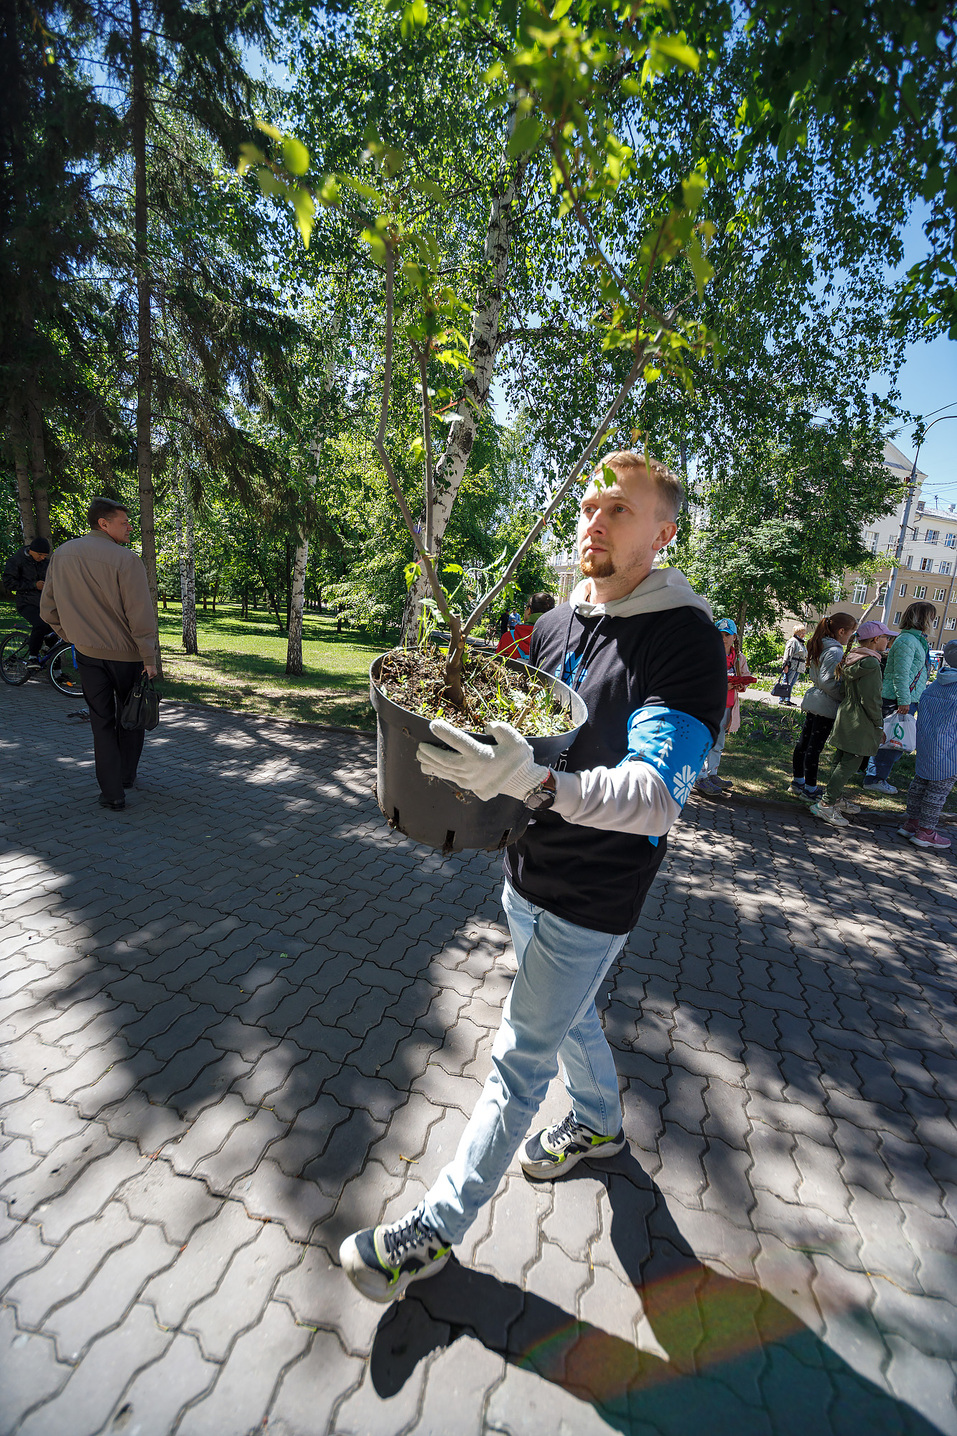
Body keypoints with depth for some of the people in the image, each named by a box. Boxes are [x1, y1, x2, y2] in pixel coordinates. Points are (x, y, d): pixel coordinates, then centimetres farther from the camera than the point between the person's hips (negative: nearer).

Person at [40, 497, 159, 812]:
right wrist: (150, 659, -15)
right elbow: (141, 616, -19)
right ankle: (126, 775, 30)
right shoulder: (125, 559, -15)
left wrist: (73, 638, 19)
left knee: (101, 721, 9)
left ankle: (112, 793, 9)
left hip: (87, 653, 4)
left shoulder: (61, 555, 3)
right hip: (127, 652, -4)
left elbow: (48, 609, 8)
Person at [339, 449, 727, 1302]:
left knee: (521, 1056, 8)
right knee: (569, 1013, 27)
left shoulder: (687, 642, -20)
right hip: (526, 874, 7)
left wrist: (534, 782, -48)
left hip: (592, 900, -7)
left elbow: (654, 796, -31)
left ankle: (438, 1227, 29)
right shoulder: (555, 623, 2)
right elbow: (508, 730, 13)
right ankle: (600, 1123, 56)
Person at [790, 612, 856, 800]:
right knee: (815, 747, -3)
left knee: (804, 742, 14)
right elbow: (828, 681, -23)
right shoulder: (835, 652, -17)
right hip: (825, 706, -9)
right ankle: (810, 789, 5)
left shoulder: (819, 648, 11)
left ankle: (798, 781, 25)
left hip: (813, 702, 9)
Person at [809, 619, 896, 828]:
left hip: (846, 716, 10)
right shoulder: (870, 663, -19)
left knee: (841, 761, 17)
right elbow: (871, 700, -20)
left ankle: (834, 799, 27)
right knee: (849, 764, -6)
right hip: (860, 724, -10)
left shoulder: (852, 658, 10)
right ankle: (825, 805, -5)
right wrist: (879, 725, -10)